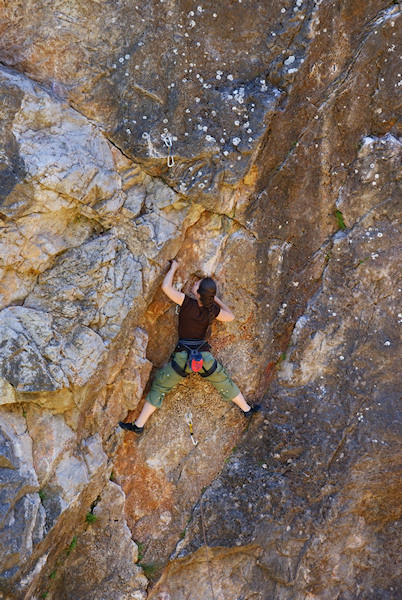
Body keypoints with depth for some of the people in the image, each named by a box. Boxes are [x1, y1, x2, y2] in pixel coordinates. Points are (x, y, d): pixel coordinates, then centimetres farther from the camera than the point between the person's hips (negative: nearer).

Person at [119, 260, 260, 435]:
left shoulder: (187, 303, -17)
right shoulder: (213, 310, -6)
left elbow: (166, 286, -19)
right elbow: (230, 317, 12)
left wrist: (173, 268, -3)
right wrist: (216, 299, 18)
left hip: (182, 357, -2)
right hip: (204, 356, 3)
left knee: (159, 388, 11)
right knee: (224, 383, 25)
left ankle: (139, 425, 15)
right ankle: (246, 409, 40)